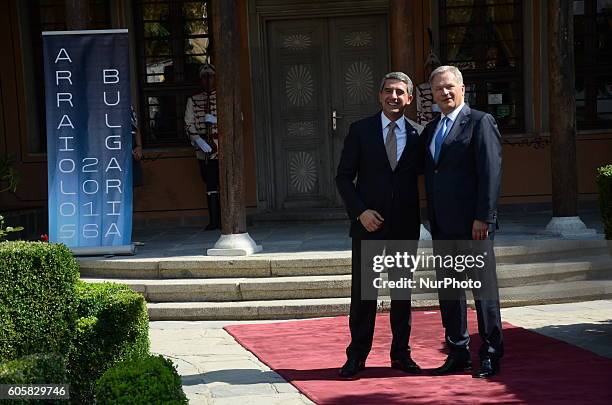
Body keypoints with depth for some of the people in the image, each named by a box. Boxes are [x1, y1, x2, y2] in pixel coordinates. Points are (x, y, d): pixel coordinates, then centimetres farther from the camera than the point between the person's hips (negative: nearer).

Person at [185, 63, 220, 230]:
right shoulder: (193, 100, 12)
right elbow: (189, 124, 5)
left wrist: (216, 120, -12)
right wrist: (199, 140, -10)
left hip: (222, 148, -1)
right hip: (203, 149, 1)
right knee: (210, 184, 0)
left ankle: (222, 219, 3)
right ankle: (213, 220, 3)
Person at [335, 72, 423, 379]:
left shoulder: (416, 135, 5)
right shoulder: (360, 130, 1)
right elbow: (344, 177, -1)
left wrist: (416, 218, -4)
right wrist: (360, 212, -11)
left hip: (405, 225, 2)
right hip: (368, 222, -2)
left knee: (402, 290, 9)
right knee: (363, 290, 1)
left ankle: (401, 354, 19)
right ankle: (357, 356, 9)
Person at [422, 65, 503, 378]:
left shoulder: (480, 122, -4)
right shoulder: (431, 129, 17)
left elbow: (490, 172, -12)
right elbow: (425, 170, 18)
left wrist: (483, 217, -17)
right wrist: (432, 219, 7)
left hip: (472, 223, -7)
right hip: (442, 226, 7)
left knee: (484, 290, 1)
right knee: (448, 292, 11)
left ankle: (490, 355, 9)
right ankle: (458, 353, 20)